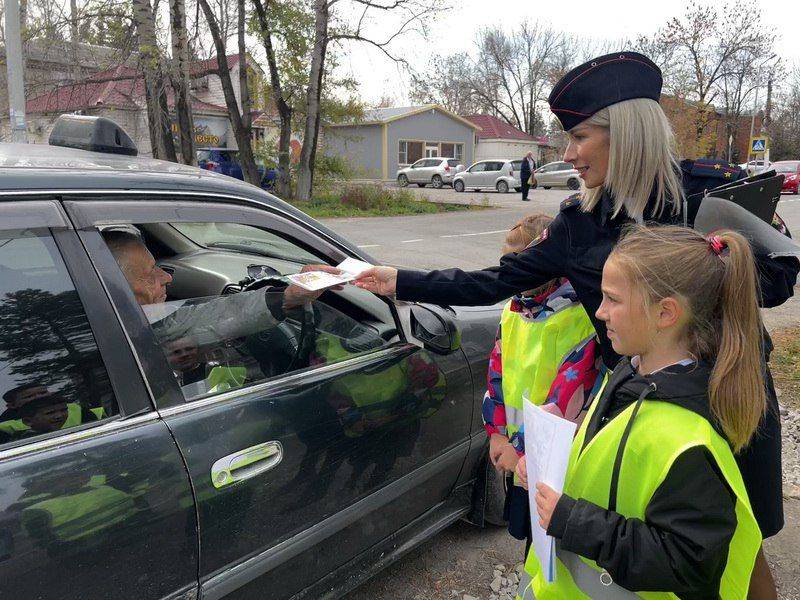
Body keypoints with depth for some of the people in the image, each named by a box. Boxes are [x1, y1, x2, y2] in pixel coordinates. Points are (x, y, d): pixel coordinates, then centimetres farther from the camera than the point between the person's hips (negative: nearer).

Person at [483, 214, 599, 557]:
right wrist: (497, 433, 1)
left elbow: (571, 393, -23)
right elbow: (497, 373, 7)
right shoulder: (514, 310, 4)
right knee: (523, 527, 23)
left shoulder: (576, 318, -20)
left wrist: (523, 446, -18)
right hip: (514, 450, 7)